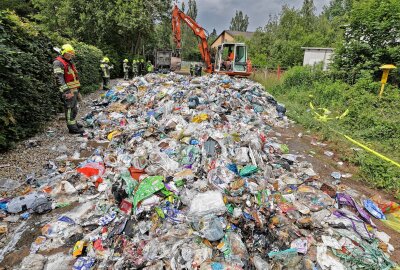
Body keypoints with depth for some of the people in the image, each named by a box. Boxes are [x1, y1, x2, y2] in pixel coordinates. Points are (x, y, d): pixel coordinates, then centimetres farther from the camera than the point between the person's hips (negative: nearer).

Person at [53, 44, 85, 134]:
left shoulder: (69, 62, 21)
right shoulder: (58, 63, -8)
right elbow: (59, 78, -18)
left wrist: (77, 91, 23)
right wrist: (66, 91, -26)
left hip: (74, 90, 9)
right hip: (68, 91, -9)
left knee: (74, 108, 16)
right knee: (69, 109, -6)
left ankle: (73, 122, 30)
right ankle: (72, 128, -2)